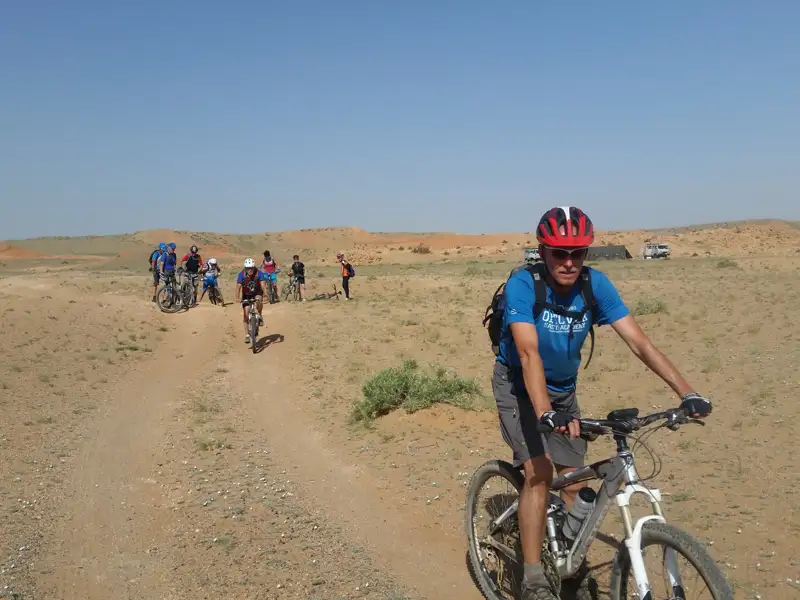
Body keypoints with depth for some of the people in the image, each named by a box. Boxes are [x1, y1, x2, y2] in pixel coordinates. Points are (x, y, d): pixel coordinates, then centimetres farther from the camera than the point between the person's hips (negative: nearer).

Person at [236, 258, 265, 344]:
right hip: (246, 295, 1)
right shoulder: (242, 274, -24)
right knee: (245, 314, -6)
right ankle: (247, 335, 2)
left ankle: (260, 316, -7)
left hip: (257, 293, -1)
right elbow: (238, 287, -30)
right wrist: (237, 298, -45)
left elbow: (262, 285, -33)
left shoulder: (259, 273, -24)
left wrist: (265, 294, -50)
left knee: (258, 301, -35)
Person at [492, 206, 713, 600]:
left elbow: (638, 342, -19)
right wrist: (545, 413, -50)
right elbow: (529, 353, -37)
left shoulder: (596, 284, -16)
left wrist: (687, 393, -28)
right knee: (539, 472, -20)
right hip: (519, 386, -4)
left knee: (575, 482, 5)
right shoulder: (522, 284, -27)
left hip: (563, 389, 5)